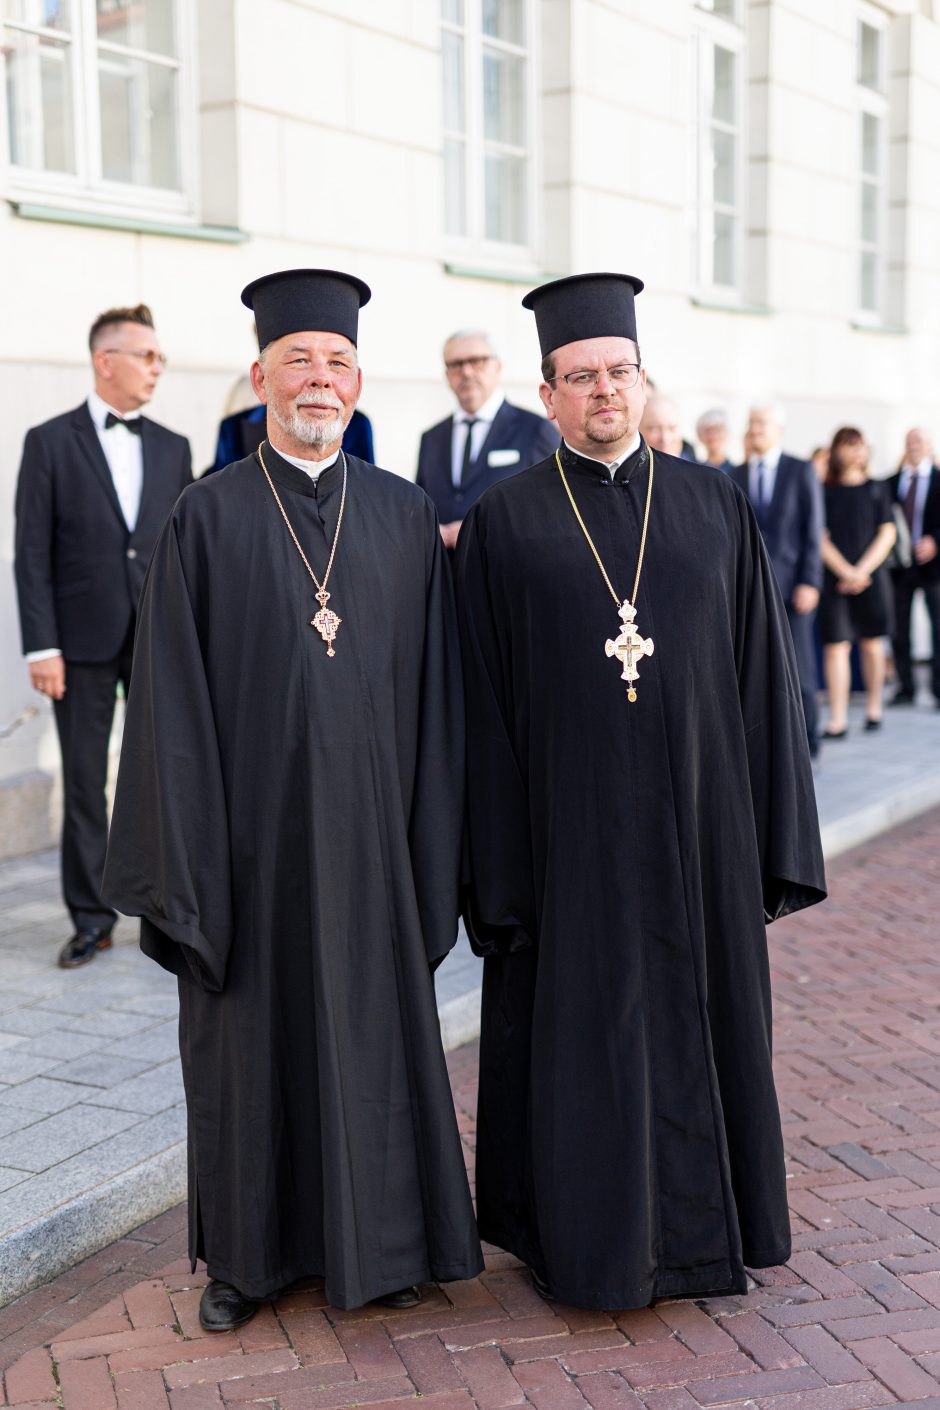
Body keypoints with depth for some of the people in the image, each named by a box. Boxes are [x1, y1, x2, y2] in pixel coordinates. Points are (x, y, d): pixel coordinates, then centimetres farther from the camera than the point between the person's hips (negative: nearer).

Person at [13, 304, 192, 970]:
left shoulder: (173, 448, 10)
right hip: (85, 640, -3)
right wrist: (42, 647, -11)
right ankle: (92, 919, 15)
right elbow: (33, 553, -5)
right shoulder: (50, 442, -1)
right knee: (85, 784, 4)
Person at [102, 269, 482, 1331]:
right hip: (255, 830, -1)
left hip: (368, 828, 2)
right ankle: (251, 1252, 27)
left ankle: (380, 1240, 29)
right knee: (252, 1033, 9)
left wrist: (430, 839, 0)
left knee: (379, 1028, 11)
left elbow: (434, 689, 5)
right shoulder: (208, 517, -1)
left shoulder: (406, 517, 5)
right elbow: (173, 698, -4)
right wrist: (184, 855, -9)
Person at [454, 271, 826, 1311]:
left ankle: (699, 1226, 32)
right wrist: (496, 869, -7)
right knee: (576, 1038, 7)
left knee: (701, 1024, 12)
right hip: (568, 827, -2)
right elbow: (484, 705, -3)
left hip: (698, 828, 2)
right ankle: (576, 1237, 27)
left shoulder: (714, 506, 5)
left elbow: (763, 680, 5)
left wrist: (777, 842, 1)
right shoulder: (503, 522, -1)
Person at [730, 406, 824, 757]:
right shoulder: (736, 476, 10)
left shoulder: (802, 471, 3)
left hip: (791, 583, -2)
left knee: (797, 668, 0)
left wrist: (810, 581, -9)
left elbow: (813, 530, -1)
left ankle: (805, 747, 11)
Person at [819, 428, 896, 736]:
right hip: (834, 579, -1)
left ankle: (873, 708, 19)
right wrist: (846, 571, -12)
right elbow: (821, 539, -1)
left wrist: (862, 571, -9)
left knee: (871, 644, 5)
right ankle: (838, 720, -7)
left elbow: (887, 534, 2)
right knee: (835, 646, -6)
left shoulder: (878, 489, 7)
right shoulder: (825, 492, 5)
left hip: (871, 577, 1)